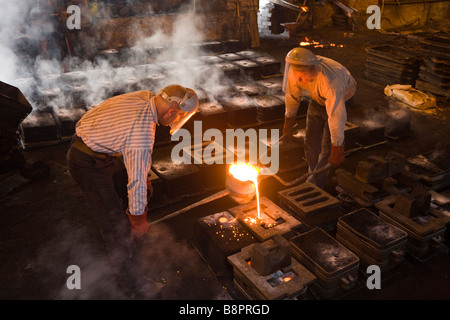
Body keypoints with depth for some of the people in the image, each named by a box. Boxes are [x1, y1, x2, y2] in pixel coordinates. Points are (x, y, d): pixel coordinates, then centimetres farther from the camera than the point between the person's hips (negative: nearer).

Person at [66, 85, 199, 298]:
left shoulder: (147, 97, -6)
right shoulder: (142, 133, -34)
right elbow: (136, 180, -26)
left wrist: (144, 177, 17)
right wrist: (138, 218, -12)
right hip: (88, 164, -10)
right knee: (116, 225, -4)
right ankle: (134, 285, 12)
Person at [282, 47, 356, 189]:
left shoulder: (330, 82, -45)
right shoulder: (295, 71, -29)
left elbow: (336, 118, -40)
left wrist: (337, 150, -33)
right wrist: (288, 121, 5)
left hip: (342, 98, -5)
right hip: (317, 100, 5)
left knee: (327, 146, -9)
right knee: (311, 142, 7)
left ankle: (316, 185, 7)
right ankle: (314, 176, 28)